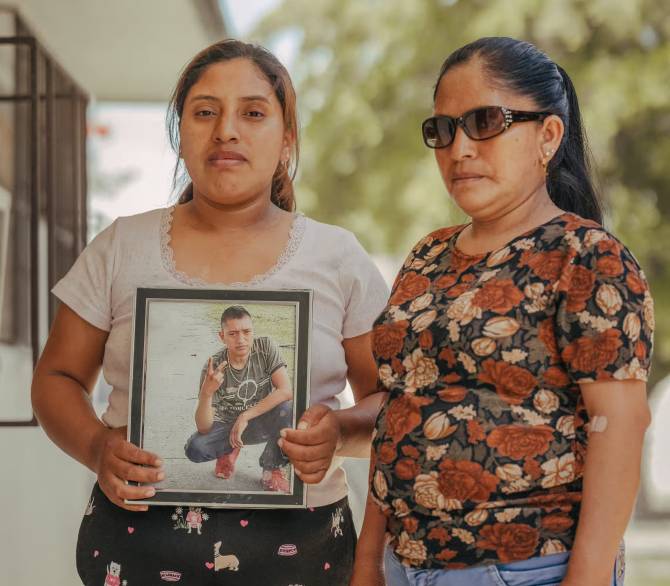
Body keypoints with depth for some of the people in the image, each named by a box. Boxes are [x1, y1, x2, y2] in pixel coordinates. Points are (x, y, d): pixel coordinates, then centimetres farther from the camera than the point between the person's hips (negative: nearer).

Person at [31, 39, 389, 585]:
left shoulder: (338, 258, 4)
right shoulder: (121, 248, 5)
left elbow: (393, 399, 6)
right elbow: (57, 379, 9)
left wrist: (341, 432, -16)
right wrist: (97, 448, -13)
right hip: (138, 541, 0)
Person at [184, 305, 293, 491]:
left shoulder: (266, 347, -18)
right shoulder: (213, 368, -20)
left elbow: (286, 391, -26)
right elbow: (204, 428, -23)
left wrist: (245, 417, -29)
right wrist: (206, 392, -44)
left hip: (260, 423, 0)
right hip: (226, 425, 0)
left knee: (289, 409, -32)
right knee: (195, 449, -28)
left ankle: (273, 468, -5)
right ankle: (229, 449, 11)